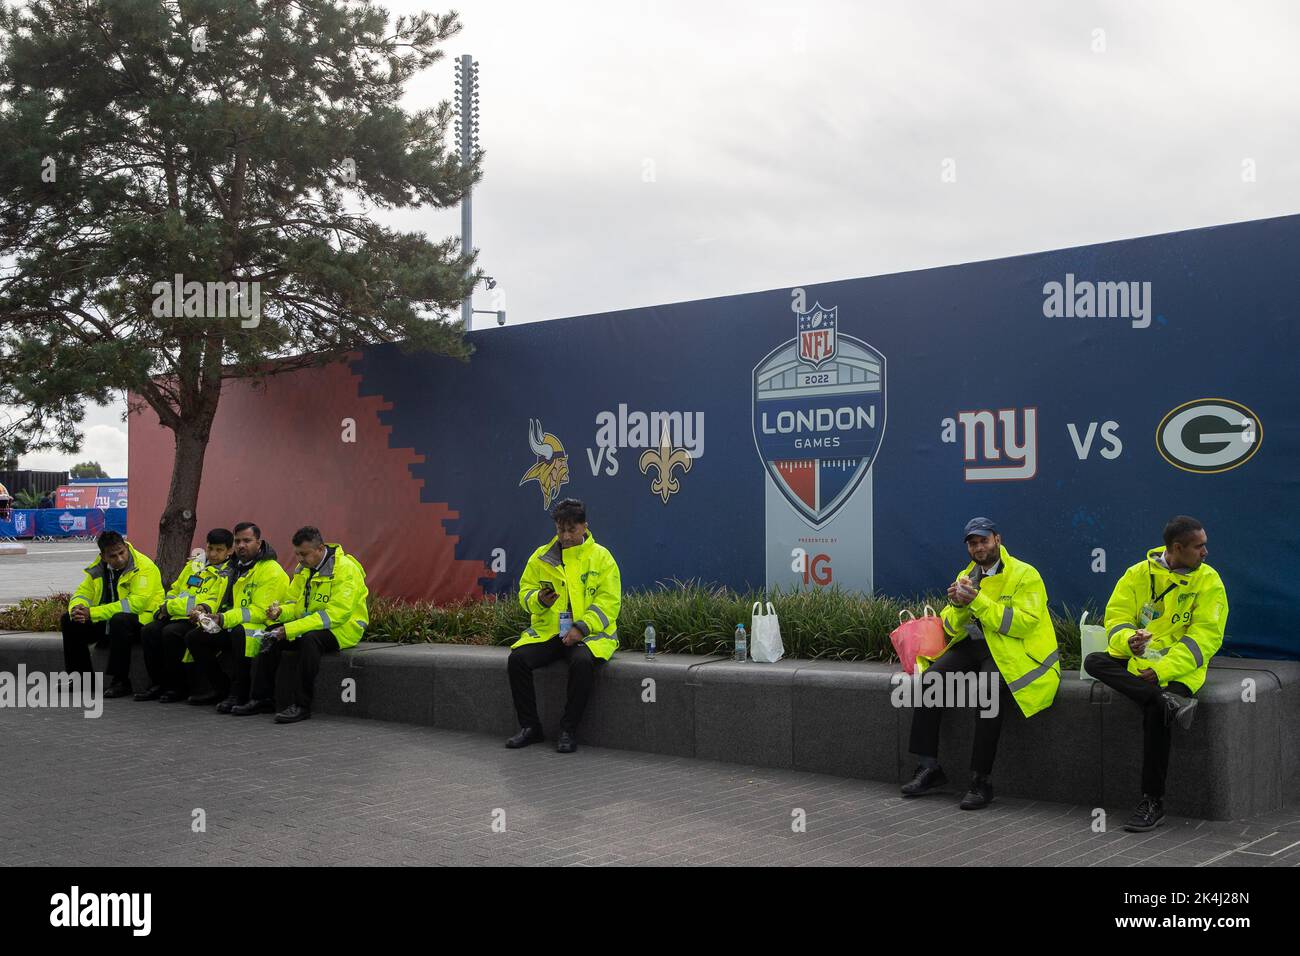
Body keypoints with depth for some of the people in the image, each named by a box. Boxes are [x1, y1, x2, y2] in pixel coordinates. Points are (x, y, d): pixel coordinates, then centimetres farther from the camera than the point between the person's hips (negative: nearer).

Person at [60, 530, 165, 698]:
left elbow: (137, 602, -28)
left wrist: (92, 613, -29)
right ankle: (82, 677, 8)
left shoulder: (143, 567, -17)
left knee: (119, 620, -38)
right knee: (68, 620, 0)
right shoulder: (98, 569, 5)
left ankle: (121, 682, -28)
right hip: (106, 622, 7)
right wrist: (77, 608, -18)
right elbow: (82, 593, 10)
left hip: (141, 621, -7)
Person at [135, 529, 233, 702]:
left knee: (171, 632, -31)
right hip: (178, 617, 7)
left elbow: (212, 603, -15)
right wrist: (168, 606, 2)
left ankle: (178, 687, -17)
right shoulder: (194, 564, 19)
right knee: (149, 630, -16)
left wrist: (172, 606, -8)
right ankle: (157, 684, -6)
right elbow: (174, 589, 27)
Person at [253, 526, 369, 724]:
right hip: (310, 624, 8)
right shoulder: (303, 568, 8)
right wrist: (280, 611, -12)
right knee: (271, 636, -11)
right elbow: (294, 603, 15)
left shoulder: (345, 569, -20)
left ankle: (301, 705, -30)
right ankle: (262, 698, -4)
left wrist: (291, 629, -30)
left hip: (343, 628, -8)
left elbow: (336, 613, -27)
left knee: (310, 639, -36)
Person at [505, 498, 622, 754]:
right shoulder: (541, 557, 11)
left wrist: (582, 627, -18)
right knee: (517, 658, -22)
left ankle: (569, 730, -20)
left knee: (582, 661, -35)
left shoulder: (601, 557, 2)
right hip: (547, 632, 4)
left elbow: (609, 601, -5)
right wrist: (540, 599, -11)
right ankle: (530, 726, -9)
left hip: (589, 633, -3)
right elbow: (525, 590, 14)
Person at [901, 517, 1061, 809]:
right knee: (929, 680, -18)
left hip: (1013, 654, -6)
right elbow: (951, 630, 14)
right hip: (971, 648, 6)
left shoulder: (1025, 575, -3)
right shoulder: (966, 577, 17)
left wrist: (977, 601, -20)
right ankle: (929, 768, -10)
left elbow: (1024, 623, -17)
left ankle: (980, 781, -25)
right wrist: (957, 605, -8)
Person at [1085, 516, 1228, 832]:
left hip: (1178, 669, -3)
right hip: (1134, 662, 3)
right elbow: (1117, 619, 2)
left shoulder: (1208, 581, 0)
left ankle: (1153, 803, -18)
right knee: (1094, 661, -24)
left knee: (1155, 712, -30)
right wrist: (1129, 640, -23)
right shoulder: (1137, 574, 6)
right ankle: (1169, 700, -36)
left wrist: (1162, 670, -19)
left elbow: (1205, 637, -7)